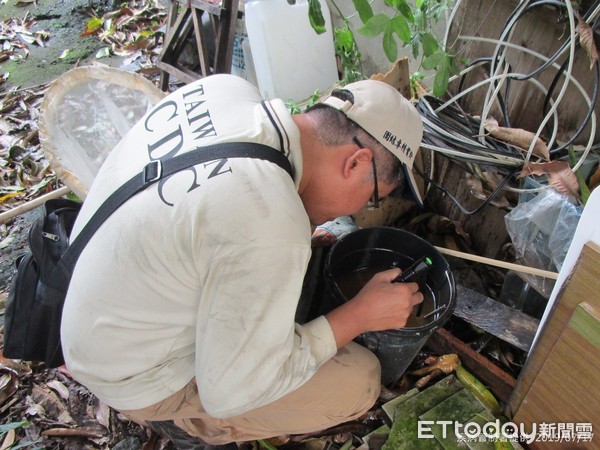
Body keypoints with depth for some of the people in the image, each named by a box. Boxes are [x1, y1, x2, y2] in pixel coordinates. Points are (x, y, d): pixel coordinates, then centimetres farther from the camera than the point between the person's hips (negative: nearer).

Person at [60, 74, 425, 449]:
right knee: (359, 382, -7)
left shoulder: (224, 87, -13)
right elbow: (227, 392, -22)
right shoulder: (272, 226, -36)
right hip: (141, 376, -7)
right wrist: (359, 316, -17)